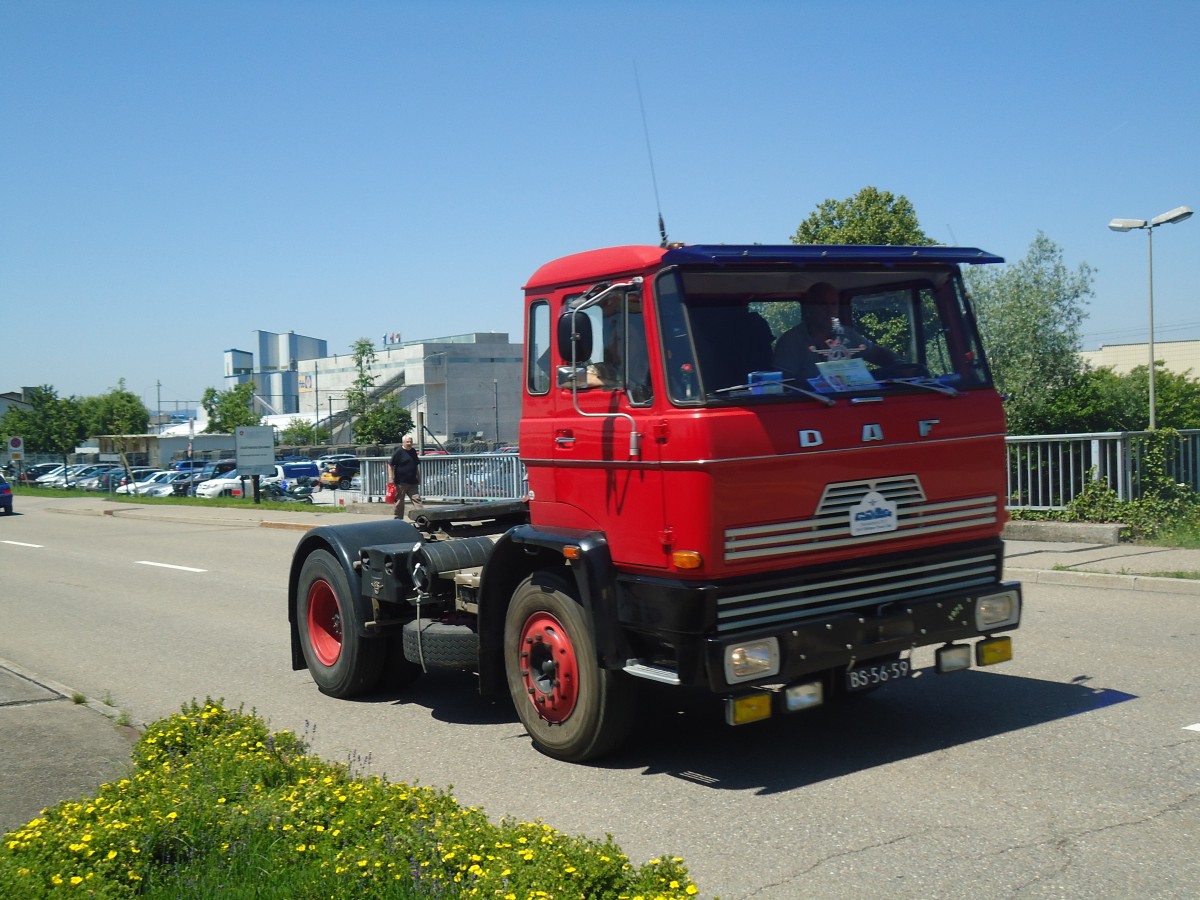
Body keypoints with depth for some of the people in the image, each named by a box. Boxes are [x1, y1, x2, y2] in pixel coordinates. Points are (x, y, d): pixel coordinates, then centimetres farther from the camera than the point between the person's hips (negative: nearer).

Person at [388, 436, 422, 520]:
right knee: (399, 501, 3)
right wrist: (390, 477, -16)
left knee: (417, 500, 0)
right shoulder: (399, 451, -8)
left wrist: (418, 477, 21)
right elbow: (390, 464, -10)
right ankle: (397, 518, 12)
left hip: (412, 482, 5)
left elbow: (417, 465, 23)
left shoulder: (413, 451, 12)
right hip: (401, 482, -5)